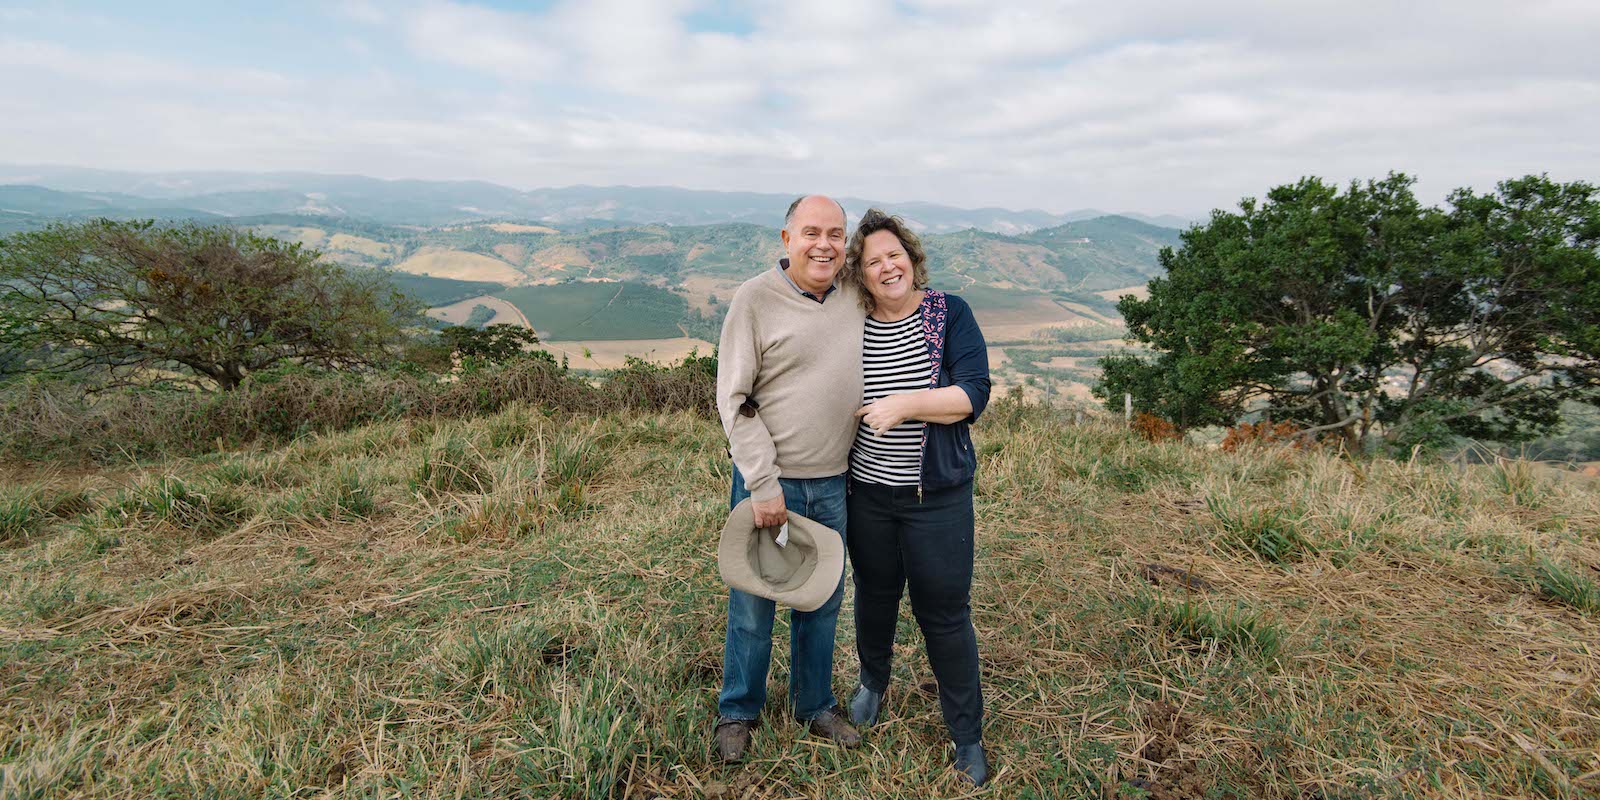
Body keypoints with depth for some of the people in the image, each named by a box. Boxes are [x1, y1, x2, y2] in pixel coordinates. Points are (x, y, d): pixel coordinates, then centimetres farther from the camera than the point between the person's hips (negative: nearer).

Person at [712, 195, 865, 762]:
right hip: (768, 480, -4)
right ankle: (737, 710, 34)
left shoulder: (855, 297, 4)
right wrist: (763, 483, -14)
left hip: (834, 482, 5)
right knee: (753, 602, 10)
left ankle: (814, 703, 40)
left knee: (823, 599, 17)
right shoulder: (755, 299, -10)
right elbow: (734, 401, -11)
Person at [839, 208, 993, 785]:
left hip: (938, 495, -2)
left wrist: (903, 404, -23)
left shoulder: (950, 314, -6)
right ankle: (873, 683, 49)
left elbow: (974, 394, -15)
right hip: (867, 492, 3)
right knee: (875, 593, 20)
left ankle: (967, 735, 29)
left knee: (945, 612, 7)